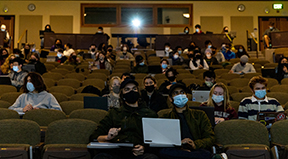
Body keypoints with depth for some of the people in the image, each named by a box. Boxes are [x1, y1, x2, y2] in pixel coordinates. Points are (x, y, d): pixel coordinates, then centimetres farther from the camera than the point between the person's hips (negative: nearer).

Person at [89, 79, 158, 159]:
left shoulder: (150, 114, 23)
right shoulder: (114, 113, 24)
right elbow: (94, 137, 18)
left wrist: (145, 148, -10)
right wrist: (107, 138, -5)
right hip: (115, 152, 1)